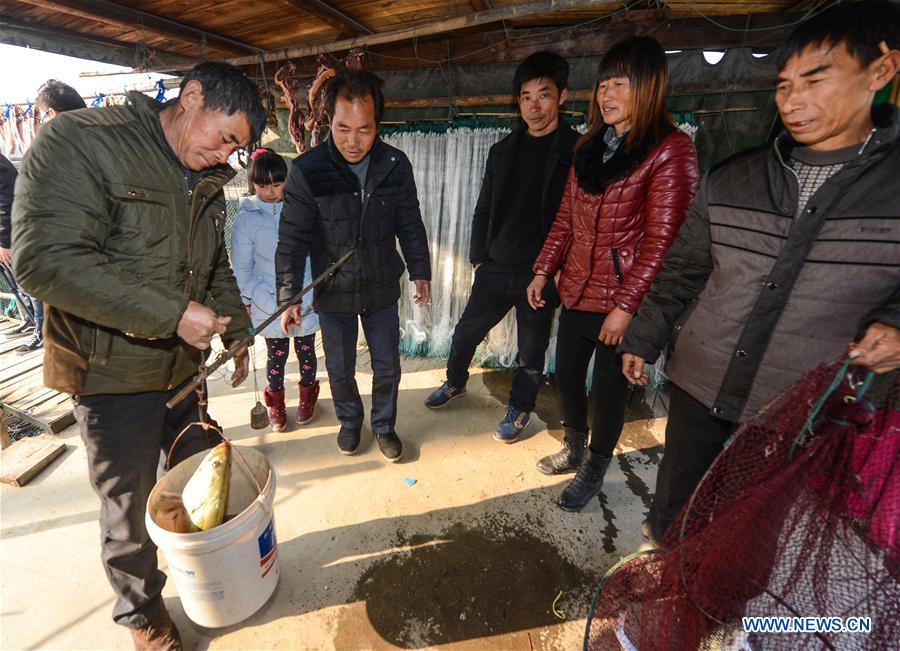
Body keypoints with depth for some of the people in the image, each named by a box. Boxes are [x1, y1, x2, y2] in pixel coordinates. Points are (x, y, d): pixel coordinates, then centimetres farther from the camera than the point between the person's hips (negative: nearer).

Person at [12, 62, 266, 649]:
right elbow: (47, 259, -25)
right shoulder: (81, 141, -14)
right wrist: (172, 314, -26)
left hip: (184, 369, 6)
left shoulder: (208, 182, 8)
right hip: (113, 375, -6)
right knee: (130, 511, 12)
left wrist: (237, 332, 13)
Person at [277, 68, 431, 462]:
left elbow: (410, 225, 3)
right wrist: (289, 297, -12)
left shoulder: (396, 165, -8)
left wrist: (420, 272, 7)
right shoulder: (307, 171, -16)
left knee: (387, 367, 13)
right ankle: (349, 421, 45)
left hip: (382, 289, 2)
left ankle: (384, 425, 39)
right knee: (340, 370, 15)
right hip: (333, 295, -1)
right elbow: (292, 240, -11)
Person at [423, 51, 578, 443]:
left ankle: (520, 408, 35)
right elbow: (484, 210, 12)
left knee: (531, 351, 11)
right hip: (496, 269, 4)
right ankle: (455, 382, 43)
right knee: (466, 331, 16)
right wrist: (478, 257, 7)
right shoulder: (502, 151, 8)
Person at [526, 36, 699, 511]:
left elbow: (660, 241, -15)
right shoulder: (589, 147, 10)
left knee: (607, 390, 7)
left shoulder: (669, 150, -10)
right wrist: (543, 270, 8)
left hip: (620, 300, -6)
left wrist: (626, 306, -18)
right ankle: (575, 449, 42)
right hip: (577, 292, 6)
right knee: (566, 376, 16)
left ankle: (593, 472, 32)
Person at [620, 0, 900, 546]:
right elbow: (682, 272, 6)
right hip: (700, 384, 2)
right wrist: (644, 339, 7)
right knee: (675, 497, 19)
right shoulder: (729, 181, 0)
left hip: (804, 410, -2)